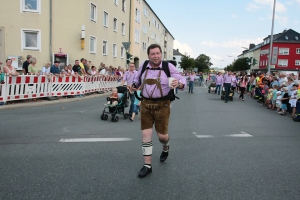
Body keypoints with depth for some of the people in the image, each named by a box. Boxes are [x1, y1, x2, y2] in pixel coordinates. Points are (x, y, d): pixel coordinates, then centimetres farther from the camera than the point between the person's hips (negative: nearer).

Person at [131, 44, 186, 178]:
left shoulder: (168, 66, -7)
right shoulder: (143, 66, 2)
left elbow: (182, 80, -6)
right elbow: (137, 79, 21)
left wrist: (178, 84, -29)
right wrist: (134, 85, -1)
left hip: (162, 105, -2)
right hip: (146, 104, 3)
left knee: (162, 135, 7)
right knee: (146, 134, 1)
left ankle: (166, 148, 46)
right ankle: (147, 165, 13)